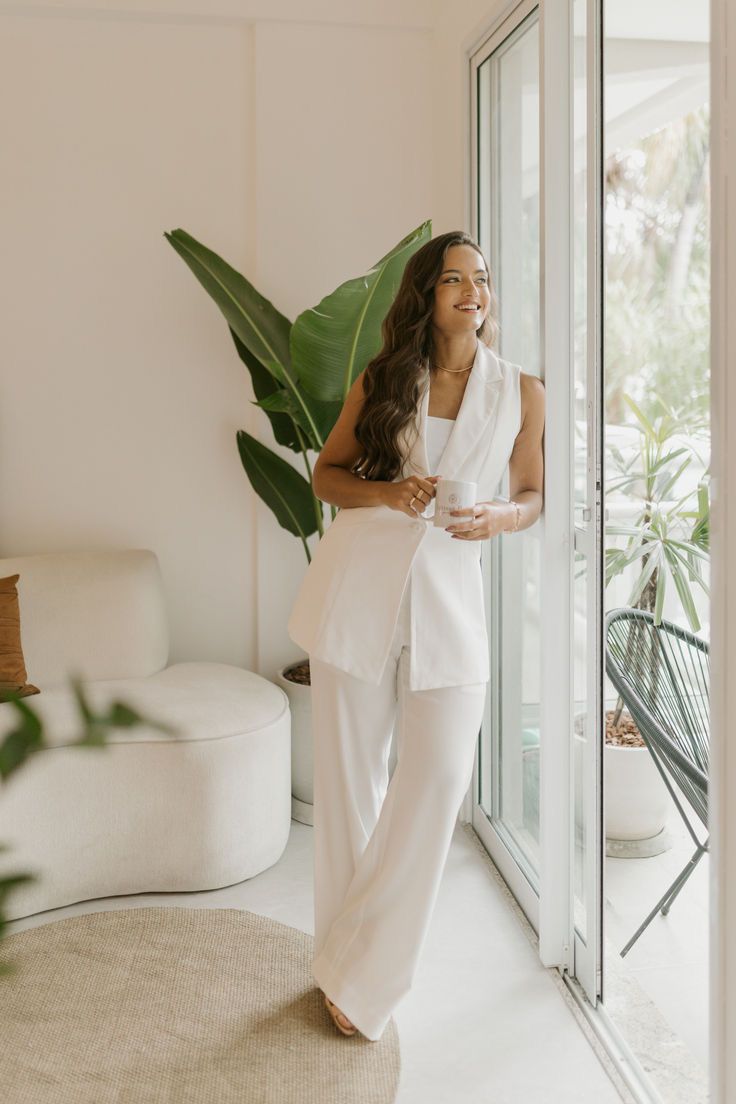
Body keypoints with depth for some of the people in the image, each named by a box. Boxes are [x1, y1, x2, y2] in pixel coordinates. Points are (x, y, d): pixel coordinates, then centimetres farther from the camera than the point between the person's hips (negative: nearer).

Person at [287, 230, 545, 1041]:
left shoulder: (521, 391, 5)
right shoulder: (381, 380, 5)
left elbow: (532, 495, 13)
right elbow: (326, 475, 11)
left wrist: (501, 516, -9)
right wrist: (387, 493, -9)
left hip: (449, 592, 0)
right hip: (360, 583, 0)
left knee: (439, 774, -10)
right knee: (348, 776, 6)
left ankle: (358, 977, 7)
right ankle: (344, 956, 25)